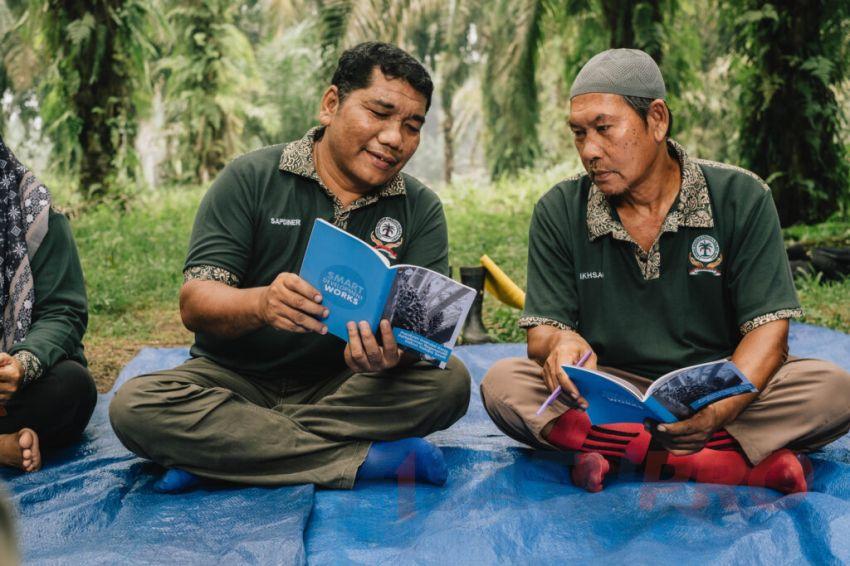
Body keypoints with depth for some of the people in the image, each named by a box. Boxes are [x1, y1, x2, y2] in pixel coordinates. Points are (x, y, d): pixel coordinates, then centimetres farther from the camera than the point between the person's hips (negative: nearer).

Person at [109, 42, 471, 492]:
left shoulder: (421, 210, 1)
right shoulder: (249, 180, -5)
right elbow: (194, 304, -13)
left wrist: (394, 353, -35)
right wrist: (262, 303, -36)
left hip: (342, 386, 2)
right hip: (236, 379, -1)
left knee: (449, 381, -25)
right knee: (134, 407, -28)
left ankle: (226, 445, -21)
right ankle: (364, 460, -28)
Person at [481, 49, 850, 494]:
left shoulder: (741, 198, -4)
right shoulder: (559, 212, 0)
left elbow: (766, 329, -10)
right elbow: (543, 331, -3)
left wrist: (716, 411, -30)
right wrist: (561, 345, -30)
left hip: (722, 388, -1)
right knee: (503, 383, -26)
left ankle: (616, 454, -27)